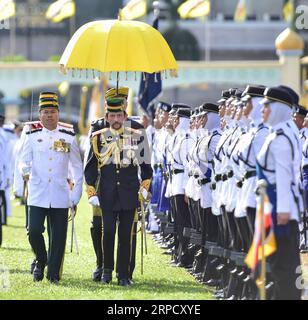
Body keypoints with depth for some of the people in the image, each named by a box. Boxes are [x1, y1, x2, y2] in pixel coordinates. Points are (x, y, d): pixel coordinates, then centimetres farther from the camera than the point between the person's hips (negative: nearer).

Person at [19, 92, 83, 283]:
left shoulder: (68, 138, 6)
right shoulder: (32, 137, 6)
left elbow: (78, 169, 10)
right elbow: (24, 161, 5)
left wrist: (76, 197, 5)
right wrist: (25, 172, -20)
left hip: (60, 197, 0)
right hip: (37, 196, 0)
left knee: (58, 237, -1)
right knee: (34, 232, -9)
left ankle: (54, 274, 10)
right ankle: (41, 262, 18)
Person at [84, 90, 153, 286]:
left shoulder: (138, 137, 4)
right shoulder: (99, 138, 4)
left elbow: (146, 167, 13)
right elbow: (90, 169, 8)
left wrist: (144, 188, 6)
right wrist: (92, 194, 3)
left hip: (129, 196, 0)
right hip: (107, 195, 0)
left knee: (126, 235, 1)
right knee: (108, 233, -1)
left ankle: (124, 275, 6)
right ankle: (107, 270, 17)